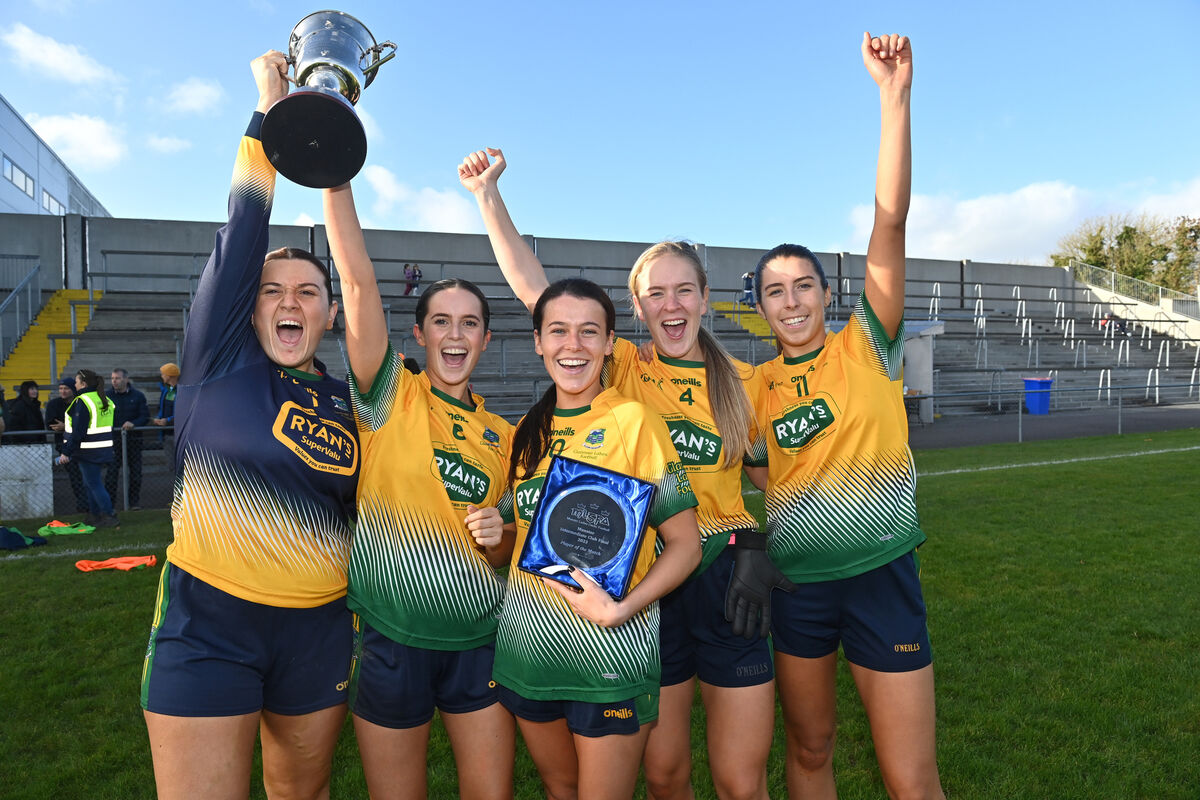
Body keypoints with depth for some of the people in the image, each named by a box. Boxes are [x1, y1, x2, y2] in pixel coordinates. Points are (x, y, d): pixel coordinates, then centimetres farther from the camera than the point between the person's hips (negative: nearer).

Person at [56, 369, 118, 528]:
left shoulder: (82, 401, -15)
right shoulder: (105, 400, 11)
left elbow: (77, 431, -18)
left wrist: (66, 452, -13)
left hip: (88, 452, -9)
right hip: (104, 450, 9)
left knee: (94, 484, -3)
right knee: (90, 483, 18)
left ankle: (110, 517, -4)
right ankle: (94, 516, 23)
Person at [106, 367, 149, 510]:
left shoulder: (138, 396, 2)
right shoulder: (108, 396, 3)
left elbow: (145, 416, -1)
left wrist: (133, 423, -18)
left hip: (133, 439, 0)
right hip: (114, 440, 0)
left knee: (135, 472, 7)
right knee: (111, 472, -5)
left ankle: (134, 502, 19)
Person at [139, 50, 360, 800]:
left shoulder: (344, 402, 6)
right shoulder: (221, 360, -4)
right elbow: (243, 230, -11)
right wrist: (270, 107, -8)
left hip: (320, 629, 4)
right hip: (207, 624, -3)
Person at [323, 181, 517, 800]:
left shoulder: (502, 436, 8)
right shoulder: (392, 398, -3)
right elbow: (357, 277, -15)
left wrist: (499, 537, -5)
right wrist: (336, 177, -20)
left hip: (479, 639, 3)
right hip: (391, 638, -3)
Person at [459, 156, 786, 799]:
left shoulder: (742, 381, 3)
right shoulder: (623, 372, 0)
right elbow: (534, 288, -6)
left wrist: (755, 545, -5)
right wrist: (488, 195, -9)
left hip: (725, 577, 1)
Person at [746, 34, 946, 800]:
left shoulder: (867, 348, -4)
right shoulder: (758, 384, 4)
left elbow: (890, 221, -14)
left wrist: (895, 95, -21)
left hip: (879, 572, -3)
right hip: (797, 581, 3)